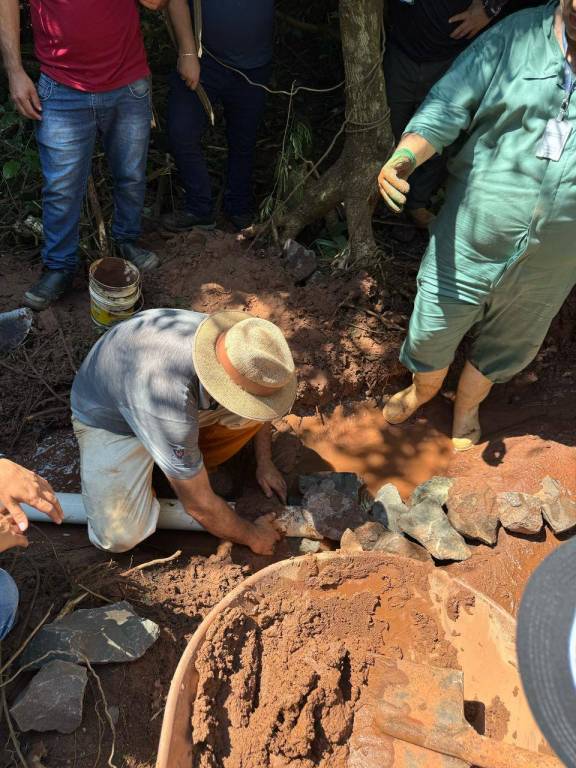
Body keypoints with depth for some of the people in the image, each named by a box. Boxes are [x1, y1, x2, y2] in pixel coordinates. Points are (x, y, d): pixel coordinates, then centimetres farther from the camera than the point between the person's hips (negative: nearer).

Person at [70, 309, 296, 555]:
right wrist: (251, 536, -15)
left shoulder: (233, 341, -25)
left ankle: (192, 466, 4)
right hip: (107, 416, -5)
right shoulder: (170, 404, -44)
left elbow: (257, 408, 1)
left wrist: (264, 463, 4)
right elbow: (198, 505, -30)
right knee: (119, 537, -21)